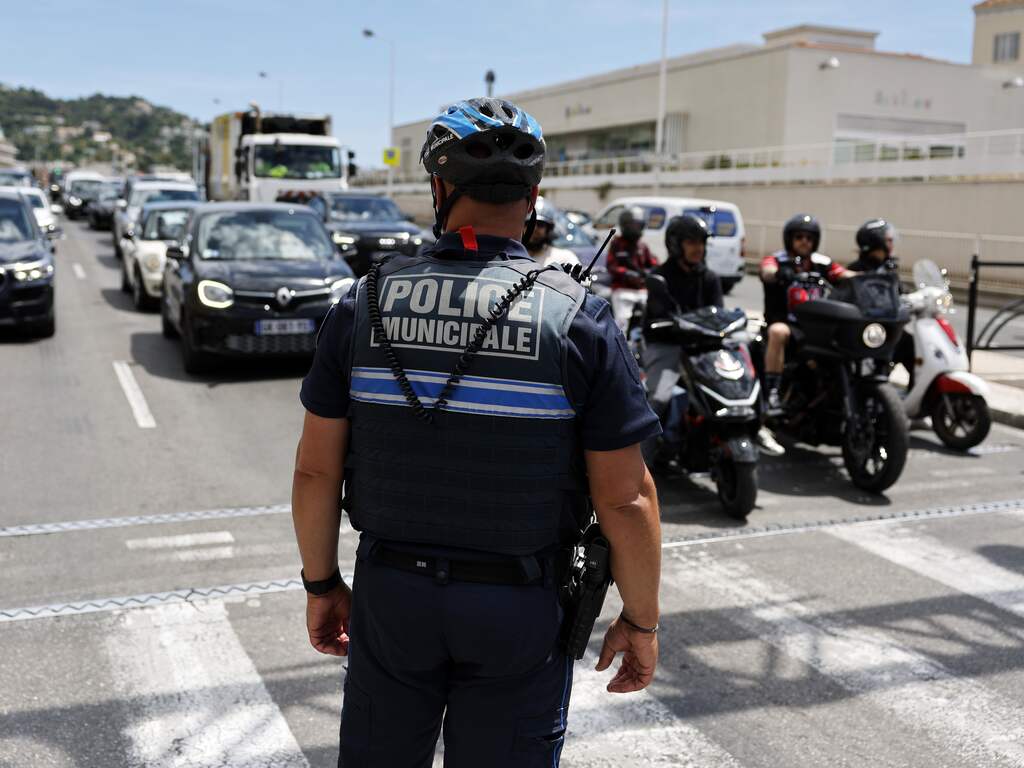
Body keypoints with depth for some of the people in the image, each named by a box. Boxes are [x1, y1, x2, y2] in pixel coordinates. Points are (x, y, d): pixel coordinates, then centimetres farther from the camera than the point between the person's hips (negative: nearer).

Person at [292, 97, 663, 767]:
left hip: (389, 587, 2)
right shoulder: (579, 318, -13)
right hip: (520, 609, -2)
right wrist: (640, 621, 0)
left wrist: (321, 584, 11)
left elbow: (316, 469, -3)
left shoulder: (365, 303, -6)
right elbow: (625, 498, -13)